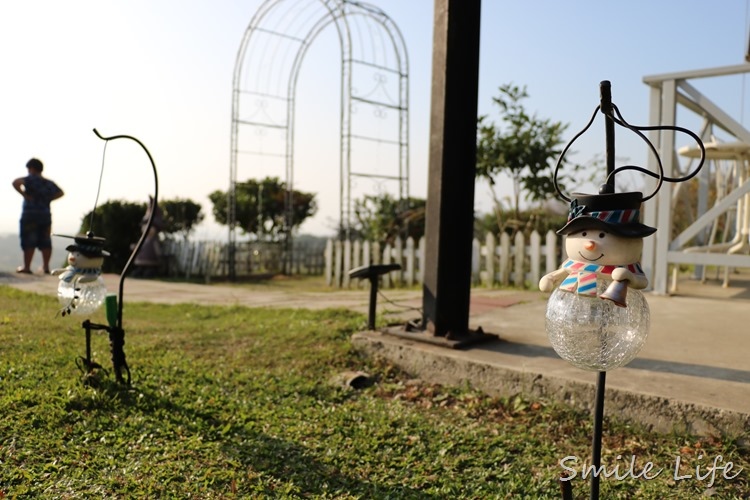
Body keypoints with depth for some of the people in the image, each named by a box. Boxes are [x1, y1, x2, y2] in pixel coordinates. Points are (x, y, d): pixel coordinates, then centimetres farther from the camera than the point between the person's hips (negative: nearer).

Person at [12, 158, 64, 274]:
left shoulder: (30, 179, -6)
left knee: (29, 242, -2)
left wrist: (24, 194, -13)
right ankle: (46, 266, 11)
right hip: (46, 215, 5)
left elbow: (15, 183, -23)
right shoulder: (49, 182, 11)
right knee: (45, 242, 8)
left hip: (30, 214, -5)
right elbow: (60, 193, 22)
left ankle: (26, 266, 0)